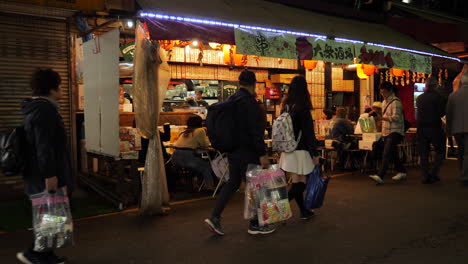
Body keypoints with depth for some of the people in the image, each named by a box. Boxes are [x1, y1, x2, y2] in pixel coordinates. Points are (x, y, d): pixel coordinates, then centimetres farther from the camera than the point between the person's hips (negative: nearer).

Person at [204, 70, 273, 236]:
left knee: (233, 182, 16)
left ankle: (215, 217, 12)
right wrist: (262, 154, -18)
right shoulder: (249, 102, -16)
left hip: (233, 149, 9)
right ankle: (255, 224, 14)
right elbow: (255, 131, -20)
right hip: (247, 152, -8)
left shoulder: (231, 100, 10)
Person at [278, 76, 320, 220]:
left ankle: (304, 211, 23)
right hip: (300, 151, -7)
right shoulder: (303, 109, -14)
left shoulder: (286, 107, 5)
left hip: (288, 151, 7)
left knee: (298, 183, 14)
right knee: (298, 185, 2)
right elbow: (309, 133, -13)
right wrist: (315, 154, -7)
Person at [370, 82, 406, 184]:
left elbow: (396, 117, -23)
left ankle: (380, 176, -24)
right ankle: (401, 172, 32)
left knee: (387, 154, -17)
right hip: (387, 132, 9)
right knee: (393, 154, 16)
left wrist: (382, 117, -33)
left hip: (395, 132, -9)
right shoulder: (385, 102, 17)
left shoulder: (396, 102, -12)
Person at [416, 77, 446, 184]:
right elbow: (442, 113, -10)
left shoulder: (419, 98, 7)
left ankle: (426, 176, 7)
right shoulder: (437, 96, -8)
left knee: (423, 154, 7)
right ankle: (433, 174, -2)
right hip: (434, 127, -4)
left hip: (421, 128, 5)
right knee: (440, 152, 8)